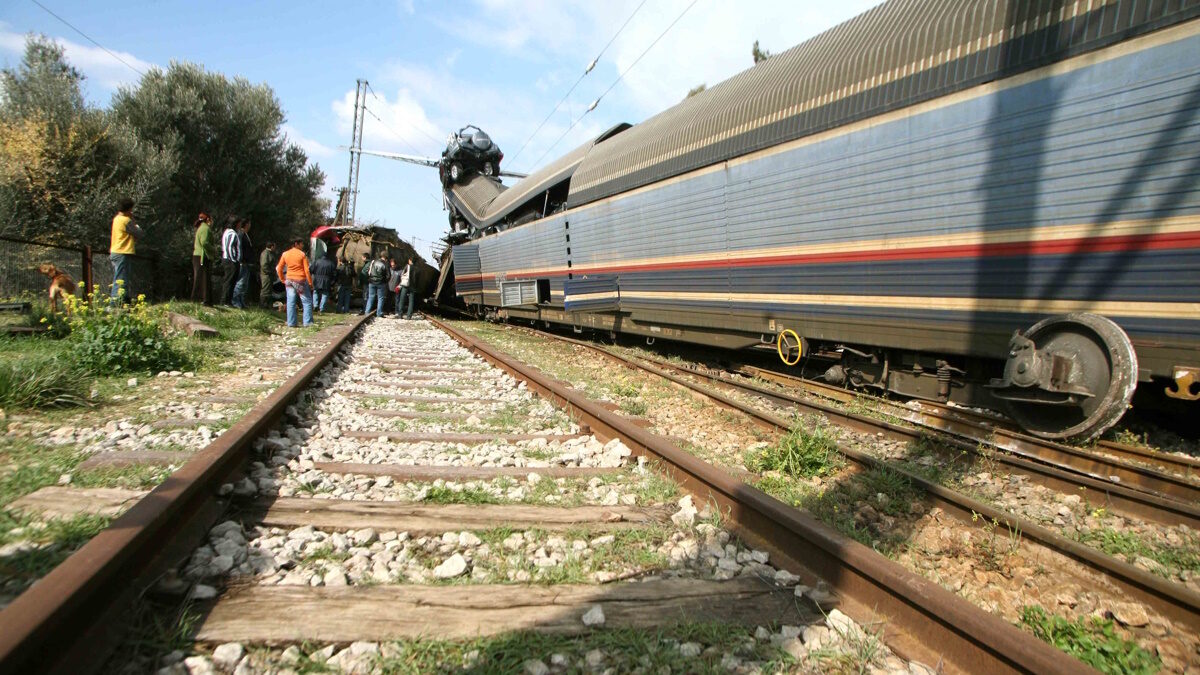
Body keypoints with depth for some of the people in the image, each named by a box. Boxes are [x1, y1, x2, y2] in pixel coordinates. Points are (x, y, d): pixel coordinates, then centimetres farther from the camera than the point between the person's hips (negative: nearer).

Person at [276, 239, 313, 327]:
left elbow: (279, 269, 8)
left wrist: (283, 280, 18)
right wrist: (310, 283, -4)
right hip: (300, 280, -4)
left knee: (291, 302, 7)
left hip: (289, 280, 5)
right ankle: (307, 323, -2)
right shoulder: (302, 254, -7)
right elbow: (307, 270, -10)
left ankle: (291, 323, 7)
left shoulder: (285, 254, 5)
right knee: (307, 302, 2)